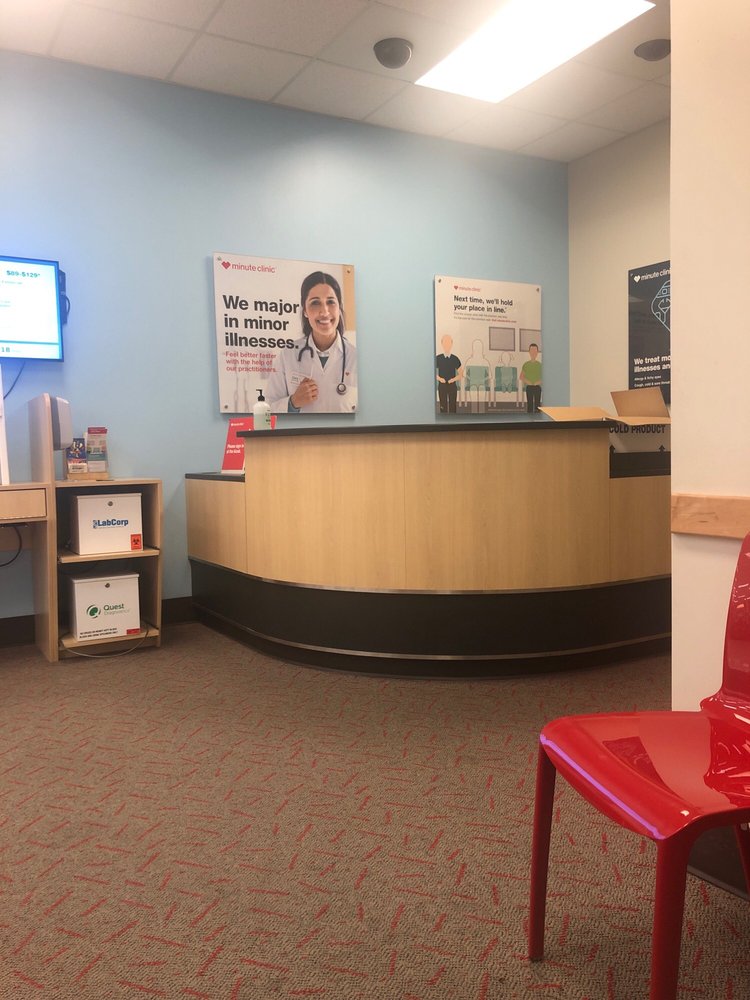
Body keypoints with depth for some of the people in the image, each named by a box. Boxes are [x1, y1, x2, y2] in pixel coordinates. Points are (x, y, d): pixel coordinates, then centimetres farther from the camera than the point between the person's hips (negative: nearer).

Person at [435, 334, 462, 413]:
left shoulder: (455, 359, -1)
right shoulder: (438, 358, -3)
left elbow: (460, 374, 6)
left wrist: (453, 379, -13)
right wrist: (439, 378, -14)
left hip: (452, 386, 1)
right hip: (442, 385, -1)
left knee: (452, 406, 3)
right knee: (443, 406, 2)